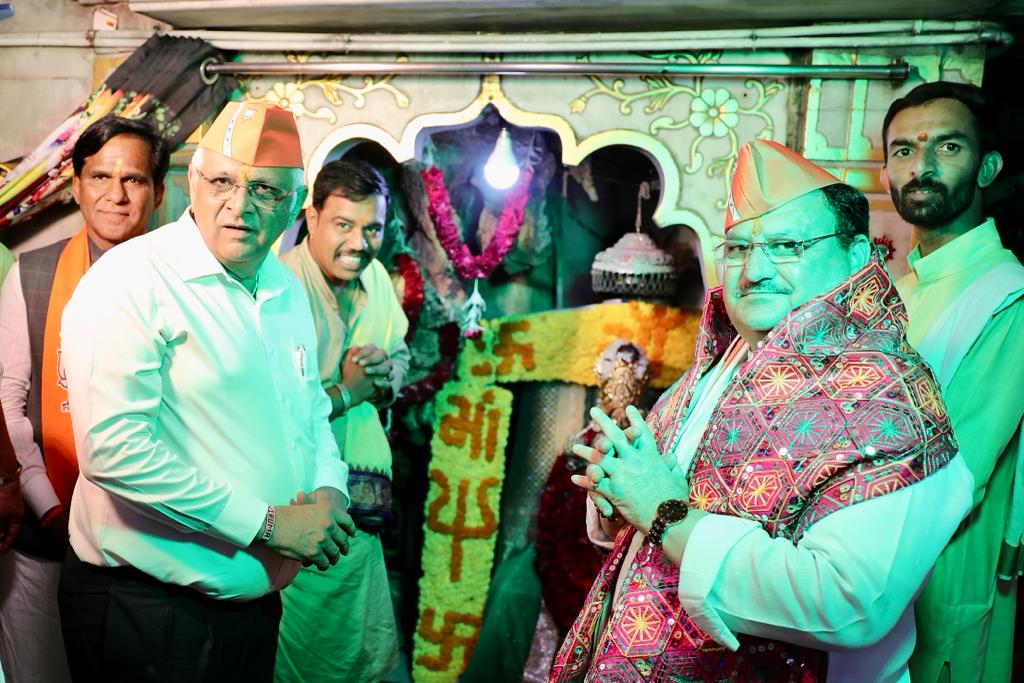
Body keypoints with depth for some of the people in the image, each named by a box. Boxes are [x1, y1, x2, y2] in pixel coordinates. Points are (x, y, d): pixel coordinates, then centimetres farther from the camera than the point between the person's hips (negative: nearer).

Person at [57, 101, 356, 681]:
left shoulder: (289, 289, 7)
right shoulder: (132, 280, -17)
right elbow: (113, 448, -25)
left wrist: (330, 490, -4)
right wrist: (268, 523, -21)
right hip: (146, 607, -7)